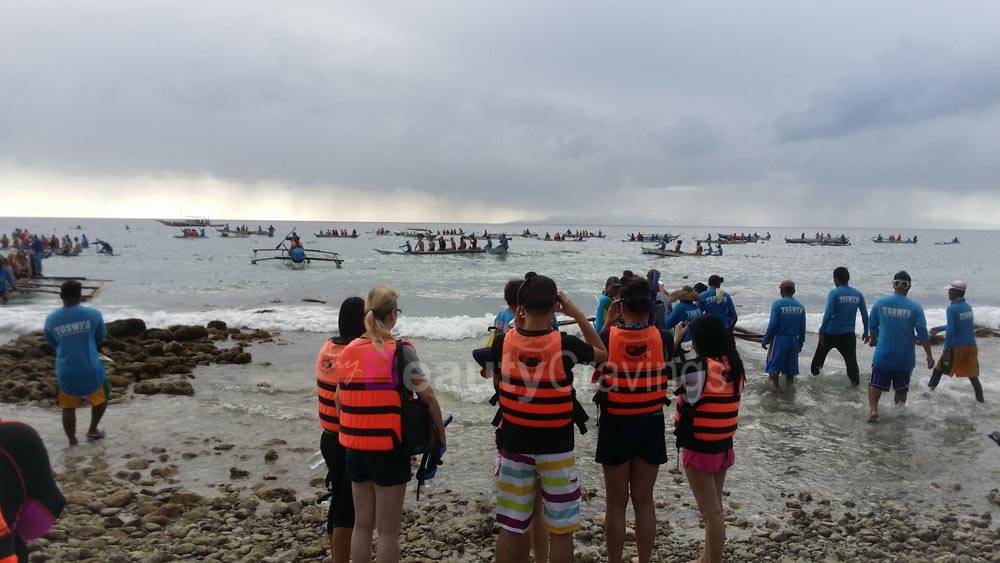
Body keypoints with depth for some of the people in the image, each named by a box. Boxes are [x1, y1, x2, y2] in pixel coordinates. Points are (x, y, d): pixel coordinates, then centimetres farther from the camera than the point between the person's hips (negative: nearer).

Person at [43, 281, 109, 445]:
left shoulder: (50, 319, -3)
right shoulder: (93, 314, -9)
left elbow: (52, 344, 11)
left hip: (65, 372, 2)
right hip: (90, 369, -1)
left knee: (68, 407, 14)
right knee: (101, 398, 23)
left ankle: (73, 442, 18)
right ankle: (92, 431, 30)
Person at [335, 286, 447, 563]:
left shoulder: (347, 352, 3)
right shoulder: (400, 351, -12)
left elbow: (339, 401, 8)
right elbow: (427, 397, -13)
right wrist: (441, 434, -1)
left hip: (355, 448, 5)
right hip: (389, 449, -5)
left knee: (362, 524, 18)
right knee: (388, 529, 6)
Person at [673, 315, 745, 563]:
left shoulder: (698, 367, -22)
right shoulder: (735, 366, -1)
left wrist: (676, 338, 0)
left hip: (700, 449, -7)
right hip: (724, 446, 8)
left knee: (711, 511, 2)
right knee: (715, 507, 20)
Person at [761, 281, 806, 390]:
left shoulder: (777, 304, -11)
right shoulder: (800, 306, 4)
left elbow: (772, 324, -14)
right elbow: (802, 327, 6)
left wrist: (765, 340, -7)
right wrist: (801, 342, 18)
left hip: (779, 338, -5)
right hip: (794, 339, 5)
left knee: (774, 362, 4)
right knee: (791, 363, 16)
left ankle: (776, 386, 2)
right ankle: (789, 382, 25)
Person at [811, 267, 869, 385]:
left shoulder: (834, 293, -12)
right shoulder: (858, 294, 1)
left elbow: (828, 314, -19)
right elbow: (865, 314, 4)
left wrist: (821, 332, -16)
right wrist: (866, 331, 16)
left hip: (831, 332, -2)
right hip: (848, 334, 2)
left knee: (820, 352, 18)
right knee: (851, 358, 6)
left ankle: (814, 371, 31)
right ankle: (855, 379, 0)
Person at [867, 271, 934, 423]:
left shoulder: (880, 303, -4)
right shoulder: (915, 307, -7)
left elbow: (873, 326, 7)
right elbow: (922, 334, -8)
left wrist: (873, 340, 28)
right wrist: (929, 355, -1)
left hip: (883, 354, 0)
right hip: (905, 357, 1)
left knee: (875, 383, 8)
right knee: (901, 387, 18)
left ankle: (873, 410, -10)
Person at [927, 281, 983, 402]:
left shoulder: (952, 309, -14)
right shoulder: (968, 307, 9)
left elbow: (950, 331, -18)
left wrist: (946, 350, -15)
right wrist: (940, 328, 33)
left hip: (956, 347, -5)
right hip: (971, 346, 6)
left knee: (940, 368, 13)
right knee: (973, 376, 5)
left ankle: (930, 390, 22)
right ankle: (981, 401, 4)